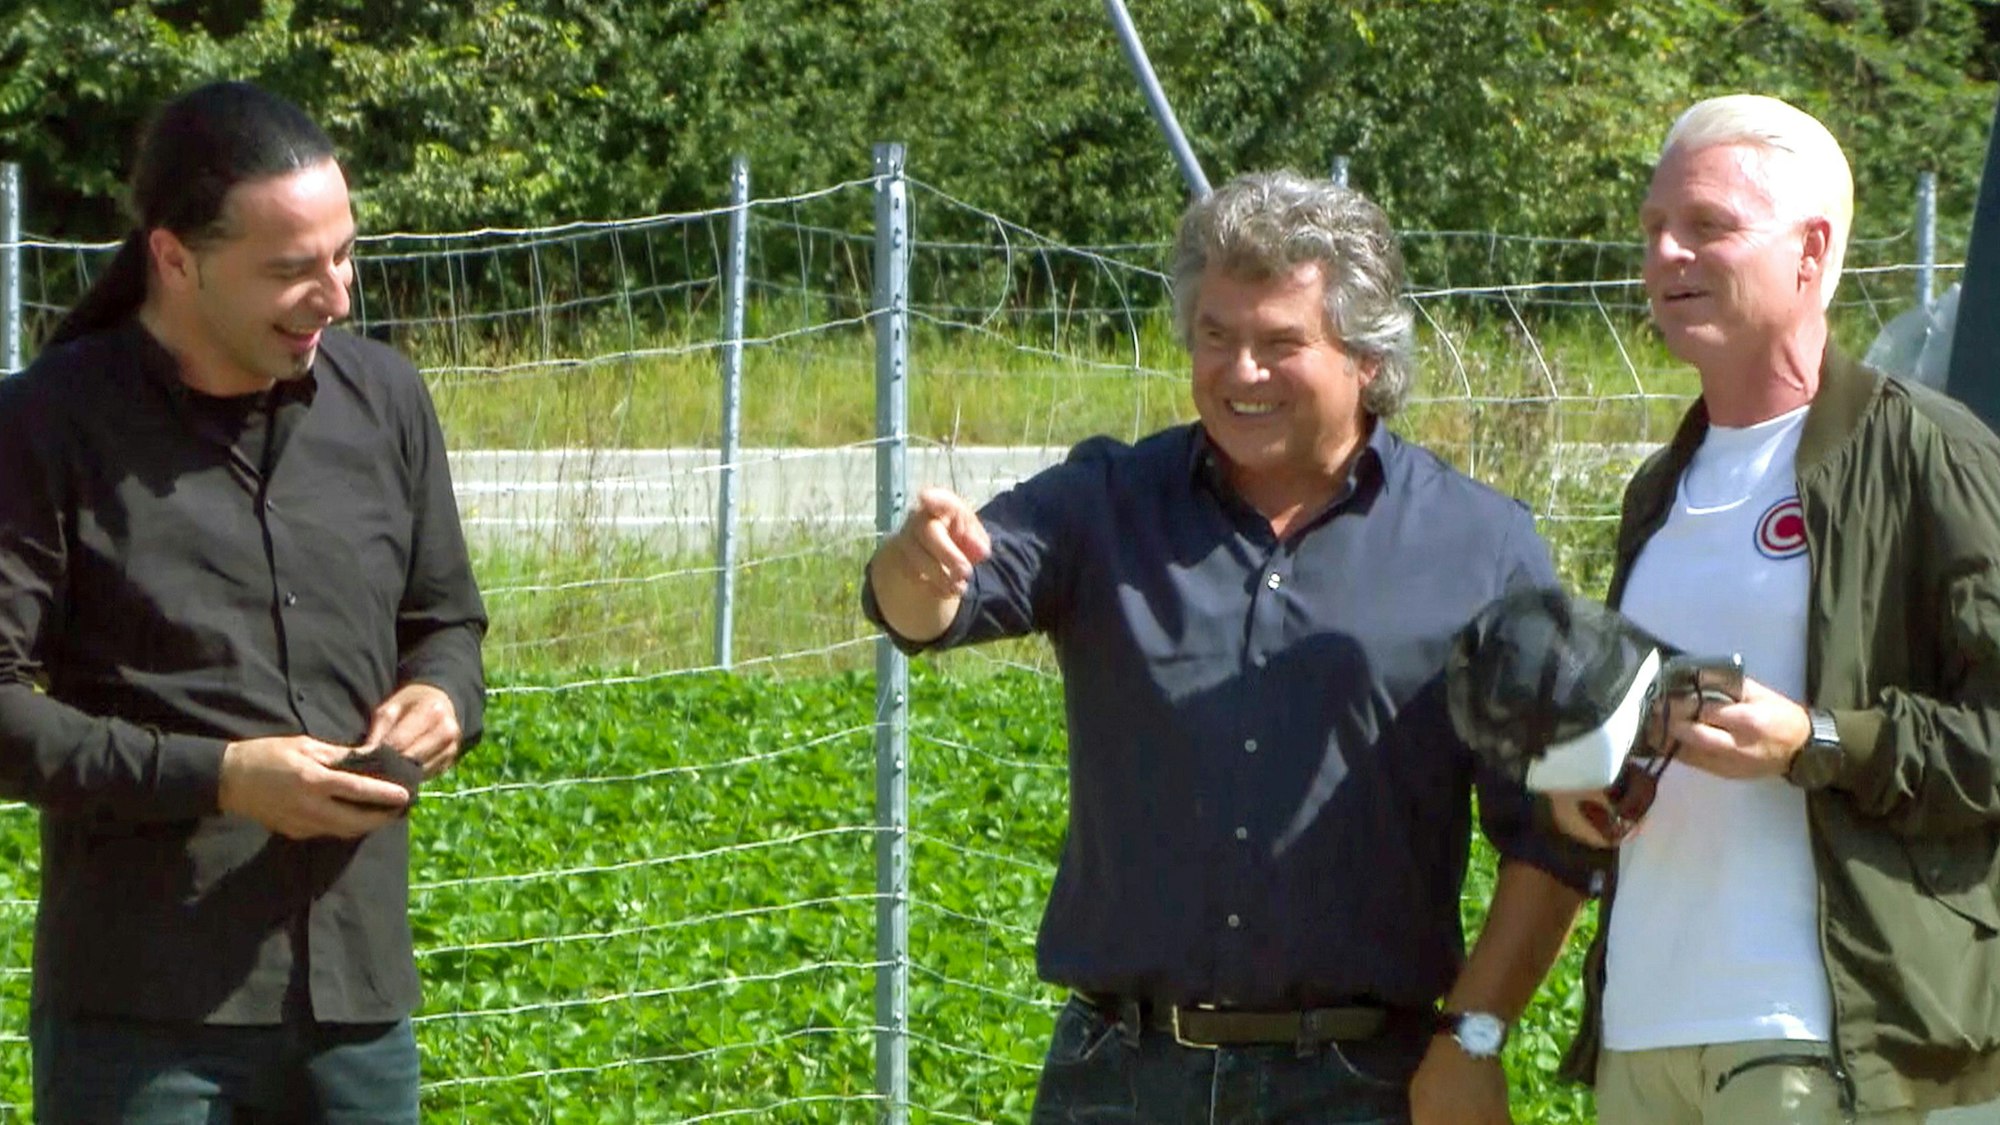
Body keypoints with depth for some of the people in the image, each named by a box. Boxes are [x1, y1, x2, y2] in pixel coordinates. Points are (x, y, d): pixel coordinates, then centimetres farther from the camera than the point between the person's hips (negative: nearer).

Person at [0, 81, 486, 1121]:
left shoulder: (384, 399, 9)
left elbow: (446, 621, 22)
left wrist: (441, 698, -1)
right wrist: (216, 778, -18)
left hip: (359, 990, 5)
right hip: (141, 1004, -5)